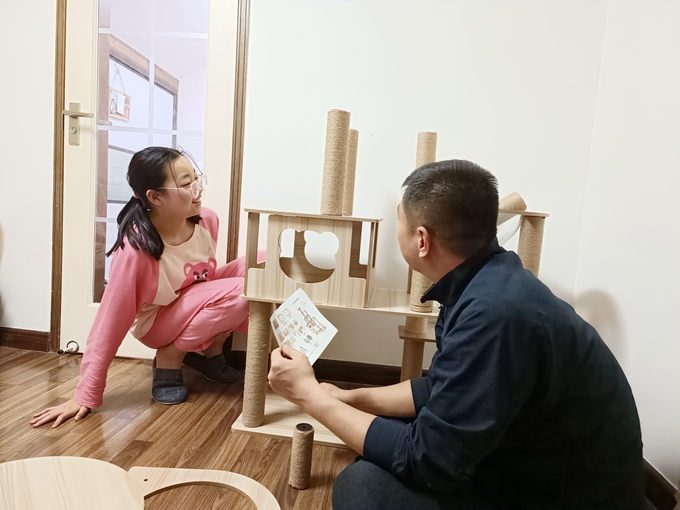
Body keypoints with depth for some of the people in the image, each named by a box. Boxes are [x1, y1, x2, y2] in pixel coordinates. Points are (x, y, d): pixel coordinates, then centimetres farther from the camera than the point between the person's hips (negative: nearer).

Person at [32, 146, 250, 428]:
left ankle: (210, 350, 0)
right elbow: (110, 323, -24)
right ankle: (169, 358, -6)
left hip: (200, 307, 6)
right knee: (239, 291, -30)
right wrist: (85, 396, -19)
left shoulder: (207, 220, -17)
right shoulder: (136, 248, -32)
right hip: (159, 321, -5)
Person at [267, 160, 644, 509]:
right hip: (536, 471, 9)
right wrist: (348, 398, 6)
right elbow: (441, 389, 9)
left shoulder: (495, 312, -34)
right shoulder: (485, 281, -3)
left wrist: (310, 394, -17)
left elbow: (427, 460, -26)